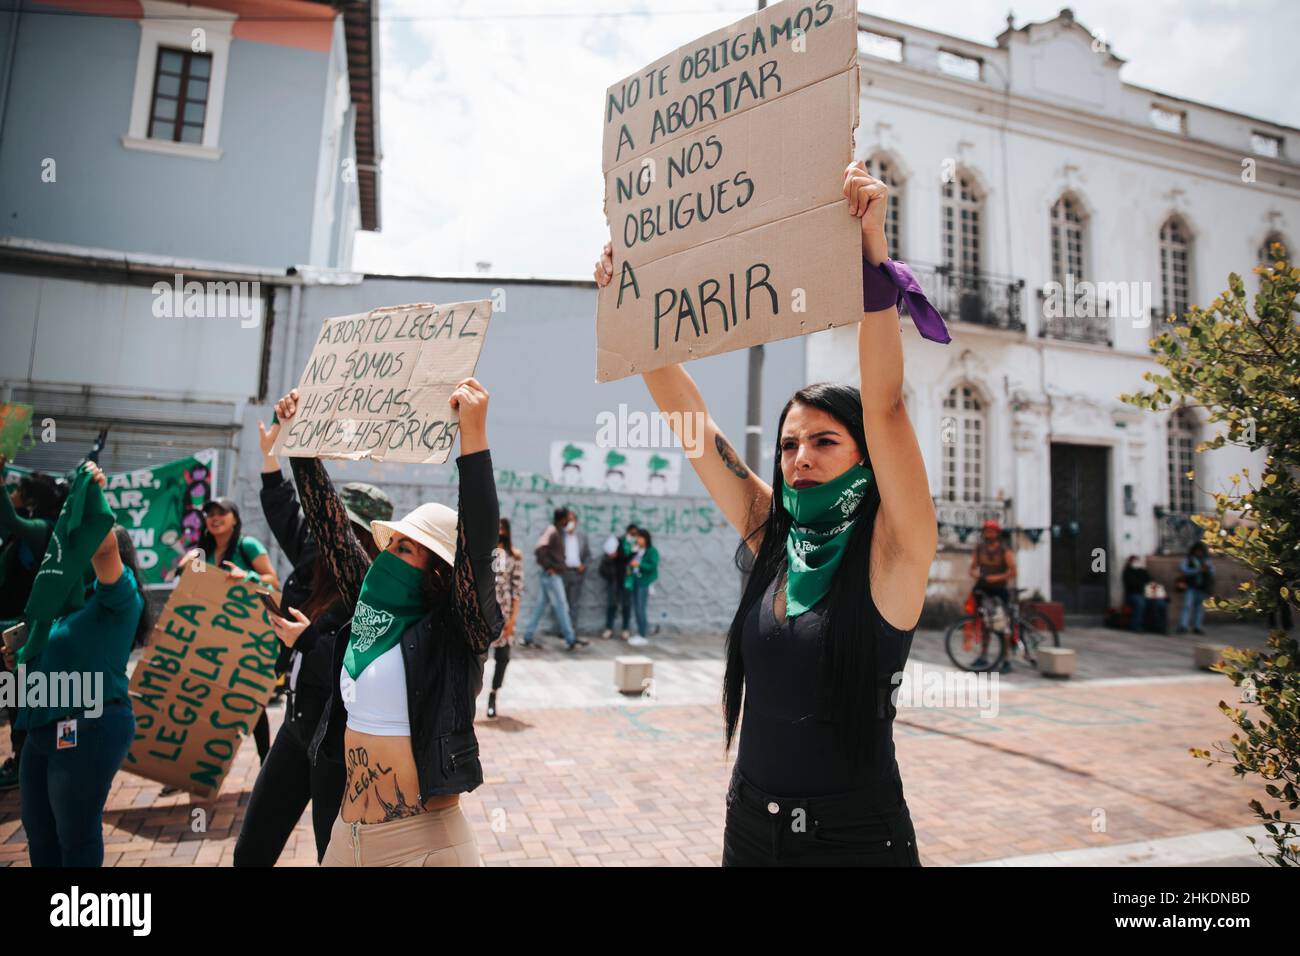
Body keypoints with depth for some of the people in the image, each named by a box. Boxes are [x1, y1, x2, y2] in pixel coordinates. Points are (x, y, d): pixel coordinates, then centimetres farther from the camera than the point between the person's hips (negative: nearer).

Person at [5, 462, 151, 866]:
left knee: (76, 836, 2)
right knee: (39, 830, 20)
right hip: (46, 728, 9)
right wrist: (21, 658, 6)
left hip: (88, 730, -9)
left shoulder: (119, 597, -10)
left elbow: (105, 546, -29)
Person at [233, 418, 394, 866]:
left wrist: (308, 640, -25)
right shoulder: (317, 564, 1)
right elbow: (286, 514, 17)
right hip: (298, 726, 8)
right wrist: (270, 451, 17)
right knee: (250, 853, 19)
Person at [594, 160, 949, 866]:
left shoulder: (891, 554, -13)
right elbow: (686, 414, -3)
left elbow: (885, 406, -27)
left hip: (856, 835, -4)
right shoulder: (771, 538, -2)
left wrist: (872, 252, -32)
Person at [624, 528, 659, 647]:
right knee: (636, 609, 10)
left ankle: (643, 636, -3)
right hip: (634, 581, 7)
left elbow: (653, 566, -15)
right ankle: (640, 633, 19)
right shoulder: (635, 550, 11)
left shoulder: (652, 551, -7)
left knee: (640, 609, -9)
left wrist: (639, 564, -25)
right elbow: (628, 562, 13)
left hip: (645, 583, -7)